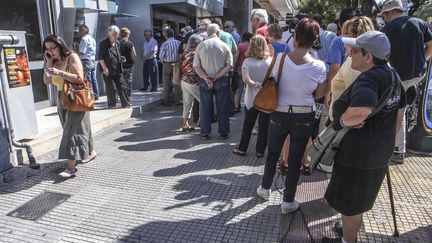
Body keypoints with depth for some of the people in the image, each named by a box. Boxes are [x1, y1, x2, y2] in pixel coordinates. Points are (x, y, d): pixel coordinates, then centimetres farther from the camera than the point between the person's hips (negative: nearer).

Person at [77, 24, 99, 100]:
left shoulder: (84, 39, -10)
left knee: (88, 80, -4)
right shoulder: (92, 39, 17)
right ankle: (96, 95, 15)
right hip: (93, 60, 9)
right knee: (93, 79, 11)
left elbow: (82, 52, -17)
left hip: (86, 61, -9)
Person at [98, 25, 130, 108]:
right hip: (108, 70, -5)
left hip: (118, 70, 6)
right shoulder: (103, 44, -8)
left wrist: (121, 58, 1)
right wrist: (104, 68, -15)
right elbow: (100, 58, -9)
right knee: (111, 88, 2)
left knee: (122, 87, 5)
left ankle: (125, 104, 10)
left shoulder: (117, 43, 11)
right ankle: (112, 105, 14)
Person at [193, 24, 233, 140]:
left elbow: (196, 66, -7)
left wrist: (206, 78, -12)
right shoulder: (225, 46, -3)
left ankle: (205, 133, 16)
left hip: (205, 80, 1)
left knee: (205, 107, 9)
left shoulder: (201, 46, 0)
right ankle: (223, 132, 15)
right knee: (222, 107, 8)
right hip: (222, 80, -1)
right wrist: (216, 77, -11)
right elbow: (229, 65, -11)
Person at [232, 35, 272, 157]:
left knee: (247, 125, 14)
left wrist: (257, 85, -11)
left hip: (251, 99, 0)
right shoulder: (270, 61, -6)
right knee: (264, 126, 11)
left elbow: (246, 79, -21)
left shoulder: (247, 61, -9)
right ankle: (260, 151, 19)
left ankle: (242, 149, 21)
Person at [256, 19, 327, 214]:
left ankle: (265, 189, 41)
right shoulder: (319, 67, -14)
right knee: (295, 160, 13)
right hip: (304, 118, -1)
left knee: (272, 154, 22)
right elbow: (320, 94, 0)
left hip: (279, 115, 1)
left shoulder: (280, 58, -14)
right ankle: (288, 202, 26)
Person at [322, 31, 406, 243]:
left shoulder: (368, 79, -26)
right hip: (380, 152, 10)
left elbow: (360, 111, -47)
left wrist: (343, 120, -27)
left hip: (358, 155, -10)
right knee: (360, 199, 28)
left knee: (350, 204, 11)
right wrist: (387, 136, 25)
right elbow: (400, 110, 17)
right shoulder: (392, 75, 5)